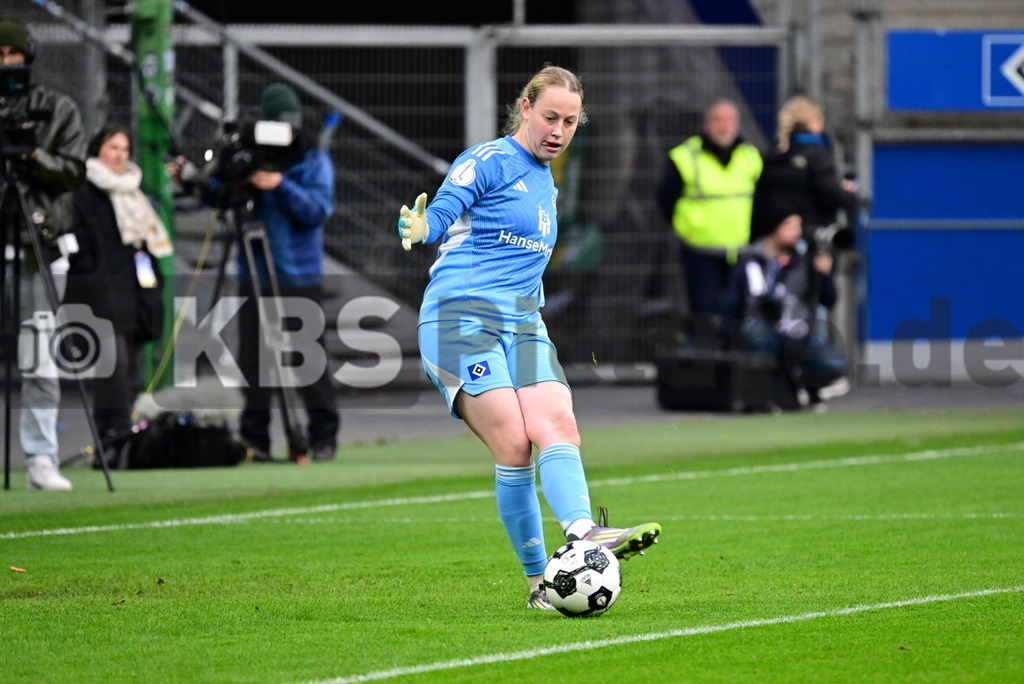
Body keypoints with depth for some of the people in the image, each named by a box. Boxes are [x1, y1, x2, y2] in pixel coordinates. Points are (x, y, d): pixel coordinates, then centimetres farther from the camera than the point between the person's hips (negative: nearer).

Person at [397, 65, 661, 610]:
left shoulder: (546, 184, 22)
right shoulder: (489, 161, -2)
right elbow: (441, 214, -13)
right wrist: (417, 229, -33)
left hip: (522, 322, 7)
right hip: (460, 318, -7)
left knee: (558, 426, -19)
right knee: (512, 446, -19)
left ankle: (584, 534, -37)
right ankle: (539, 580, -19)